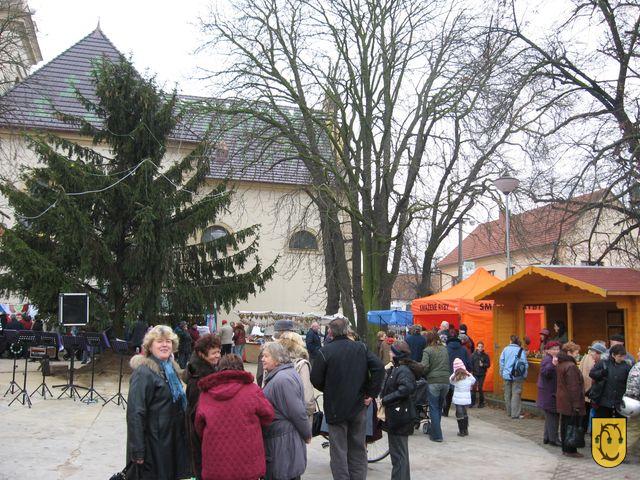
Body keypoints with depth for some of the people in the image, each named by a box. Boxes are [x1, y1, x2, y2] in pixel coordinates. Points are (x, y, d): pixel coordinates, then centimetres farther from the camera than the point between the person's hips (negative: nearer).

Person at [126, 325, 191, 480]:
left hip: (172, 440, 8)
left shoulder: (171, 368, 9)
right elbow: (135, 413, -22)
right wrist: (138, 451, -24)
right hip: (153, 443, -8)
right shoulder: (143, 372, -17)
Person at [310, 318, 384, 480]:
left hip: (335, 407, -3)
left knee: (339, 450, 5)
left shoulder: (325, 351, -11)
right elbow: (379, 368, -9)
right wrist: (372, 393, -4)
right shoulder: (361, 348, -1)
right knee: (358, 448, 15)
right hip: (359, 406, 3)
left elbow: (316, 379, -10)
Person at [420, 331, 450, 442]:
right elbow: (448, 365, 14)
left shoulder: (427, 350, -4)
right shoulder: (444, 349, 12)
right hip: (446, 381, 5)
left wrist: (423, 375, 4)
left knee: (434, 408, 2)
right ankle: (434, 430, 28)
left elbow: (424, 366, -13)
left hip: (433, 382, -5)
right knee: (440, 407, 17)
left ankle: (436, 435, 0)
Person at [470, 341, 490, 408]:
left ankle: (481, 403, 13)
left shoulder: (485, 355, 1)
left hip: (482, 374, 0)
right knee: (473, 388, -5)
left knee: (480, 388, 2)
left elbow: (488, 364, 1)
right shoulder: (474, 355, 2)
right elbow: (470, 363, 0)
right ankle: (472, 402, 6)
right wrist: (471, 371, -9)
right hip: (475, 374, 0)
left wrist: (483, 365, -16)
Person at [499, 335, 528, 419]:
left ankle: (509, 412, 22)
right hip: (517, 376, -4)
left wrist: (502, 373, 14)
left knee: (507, 394, 13)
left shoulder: (505, 349, 1)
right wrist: (524, 375, 1)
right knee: (516, 394, -1)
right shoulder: (520, 350, -9)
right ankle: (515, 414, -3)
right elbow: (524, 363, -9)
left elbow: (501, 362, 5)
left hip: (506, 375, 4)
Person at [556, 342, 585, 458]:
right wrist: (576, 404, -19)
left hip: (563, 402, 10)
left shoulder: (561, 364, 12)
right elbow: (573, 387, -21)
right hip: (570, 403, -10)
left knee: (564, 425, 14)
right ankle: (570, 450, 4)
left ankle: (565, 449, 21)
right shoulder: (571, 366, -19)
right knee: (572, 426, -2)